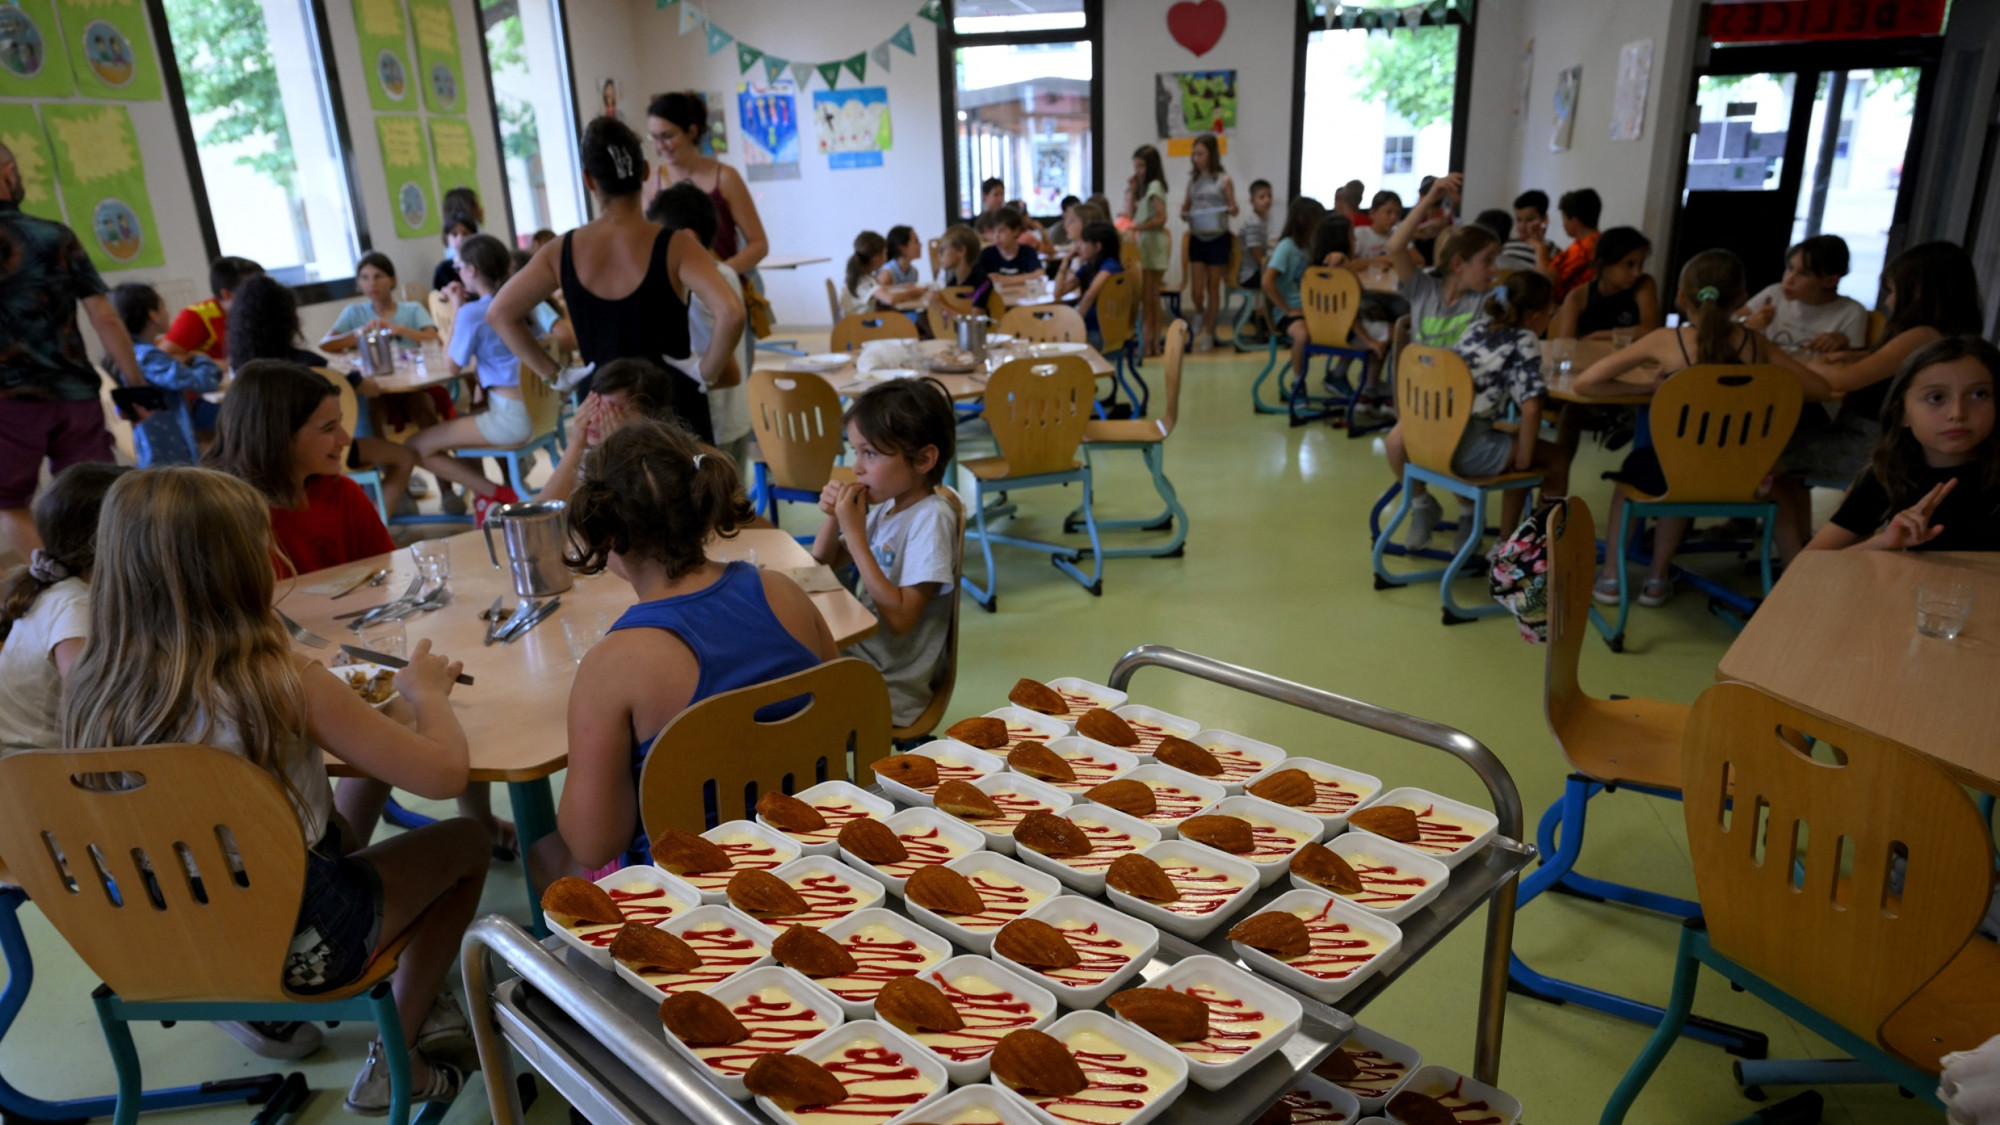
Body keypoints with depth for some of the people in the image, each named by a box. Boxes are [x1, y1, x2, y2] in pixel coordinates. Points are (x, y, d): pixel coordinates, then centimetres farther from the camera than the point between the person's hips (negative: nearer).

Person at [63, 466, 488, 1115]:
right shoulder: (281, 682, -28)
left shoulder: (92, 685, -11)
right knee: (464, 844, 16)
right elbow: (444, 773, -24)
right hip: (297, 947, -6)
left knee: (348, 839, 30)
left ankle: (426, 1008, 36)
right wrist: (428, 691, -5)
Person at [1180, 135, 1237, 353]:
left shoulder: (1224, 180, -2)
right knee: (1196, 290, -4)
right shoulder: (1193, 180, 8)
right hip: (1196, 237, 3)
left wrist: (1231, 210, -23)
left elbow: (1233, 209, 0)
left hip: (1217, 237, -3)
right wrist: (1184, 214, -7)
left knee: (1213, 287, 5)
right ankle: (1200, 314, 29)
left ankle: (1208, 333, 16)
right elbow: (1185, 206, 15)